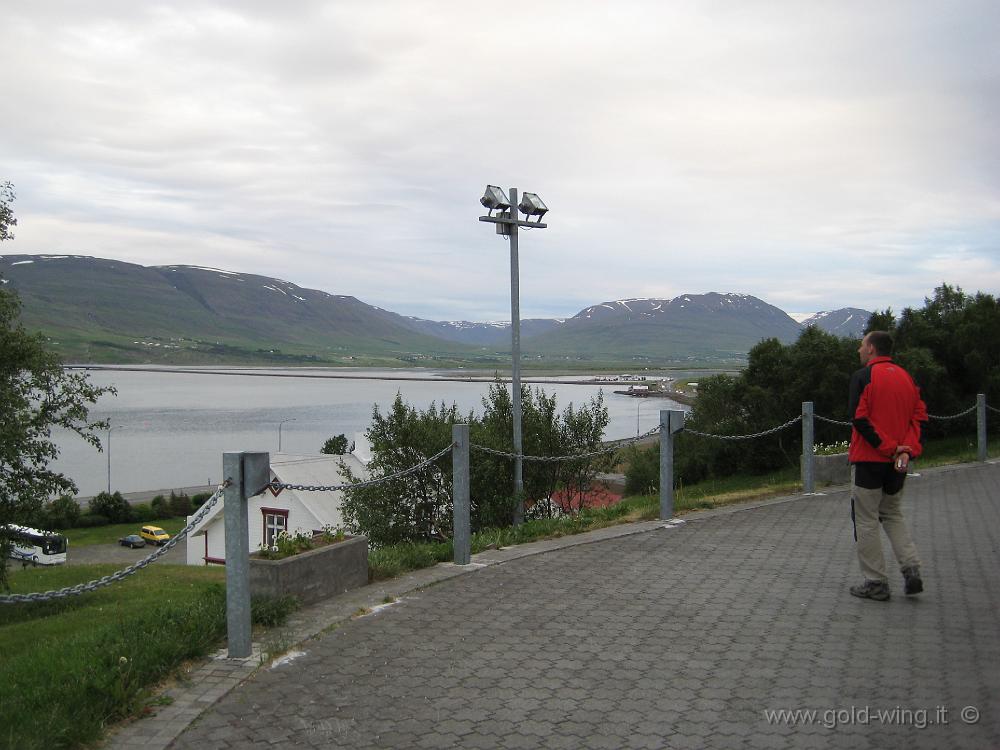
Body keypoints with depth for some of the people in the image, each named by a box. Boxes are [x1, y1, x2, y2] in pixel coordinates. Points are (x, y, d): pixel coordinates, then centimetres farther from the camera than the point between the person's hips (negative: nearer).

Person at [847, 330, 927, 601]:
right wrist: (908, 449, -6)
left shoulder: (863, 376, -9)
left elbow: (859, 418, -19)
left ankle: (876, 583, 5)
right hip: (898, 464, 7)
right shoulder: (906, 377, 11)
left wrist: (889, 448, -17)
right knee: (893, 515, 21)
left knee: (866, 521, 2)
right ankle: (911, 570, 6)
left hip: (869, 459, -7)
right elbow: (919, 415, 5)